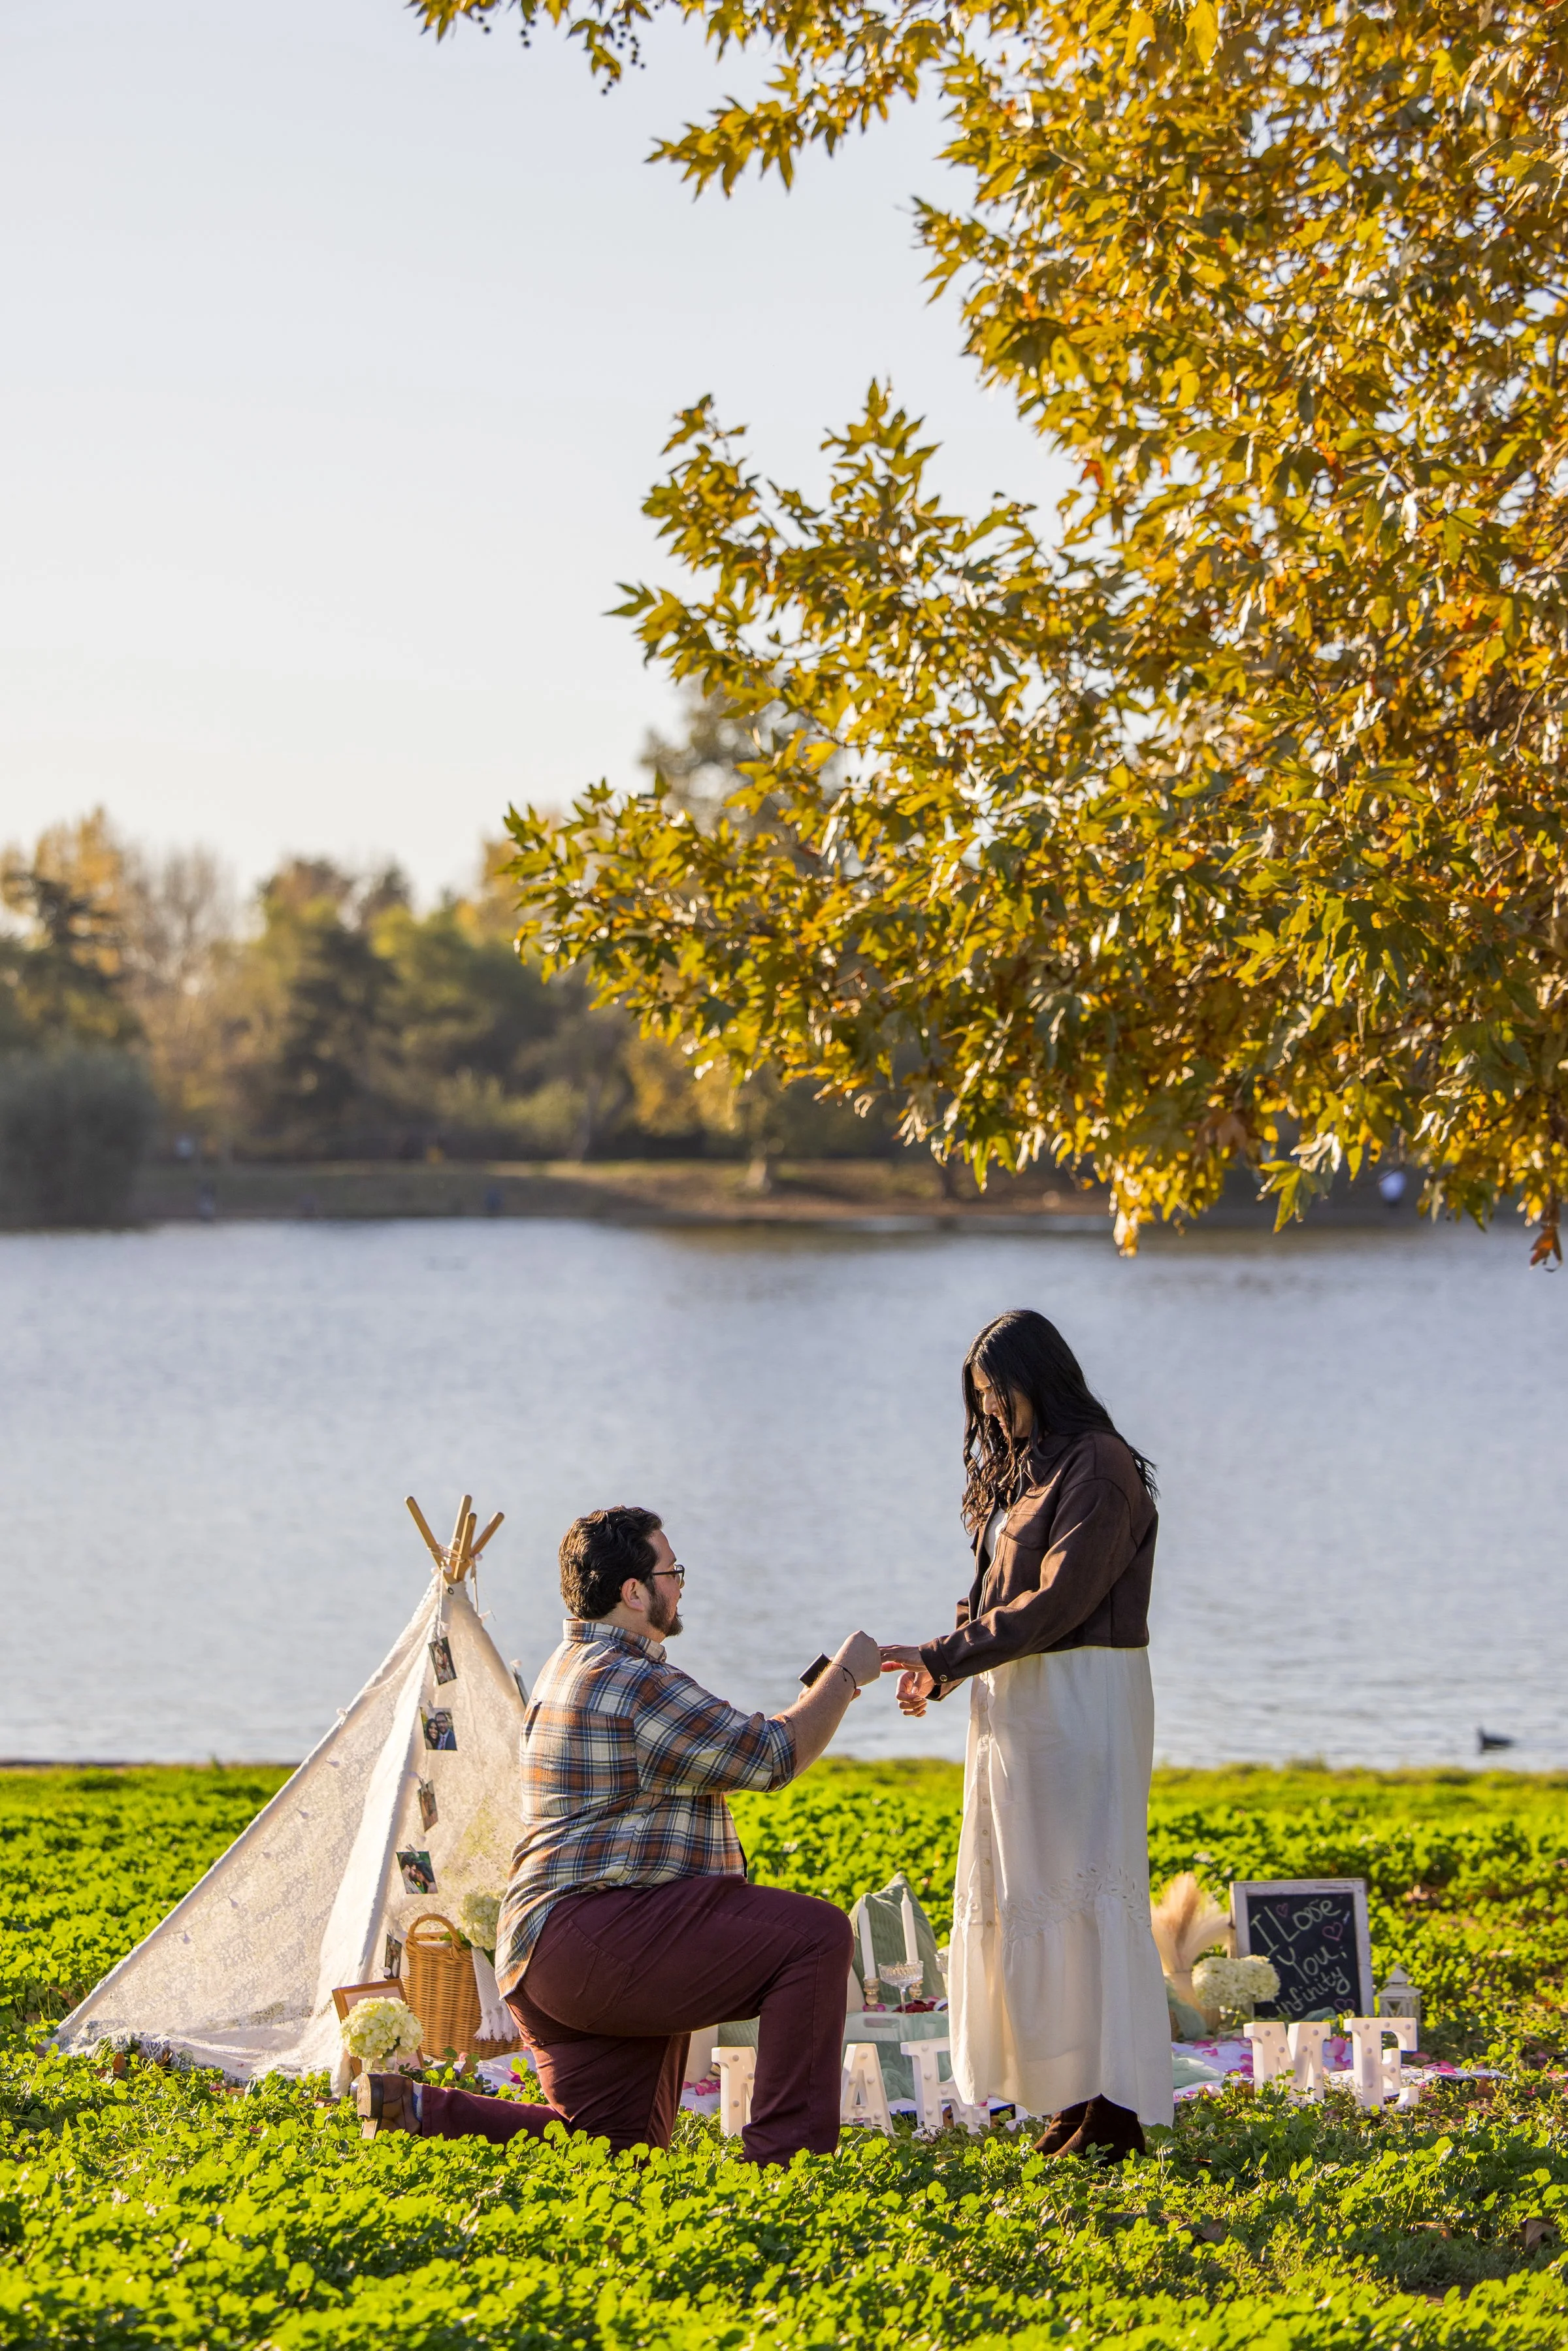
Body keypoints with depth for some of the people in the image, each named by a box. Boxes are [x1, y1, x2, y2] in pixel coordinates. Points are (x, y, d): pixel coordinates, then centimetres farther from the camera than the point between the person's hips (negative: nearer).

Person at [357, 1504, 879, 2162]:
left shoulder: (573, 1666, 21)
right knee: (816, 1935, -18)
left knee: (615, 2141, 13)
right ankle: (787, 2156, -19)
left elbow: (733, 1749, 31)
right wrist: (846, 1675, 5)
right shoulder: (634, 1686, -14)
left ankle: (419, 2111, 7)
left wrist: (824, 1691, 26)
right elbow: (772, 1755, -10)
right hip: (597, 1935, -11)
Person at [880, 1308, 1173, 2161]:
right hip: (1019, 1700, 9)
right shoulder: (1020, 1470, 18)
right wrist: (943, 1670, 2)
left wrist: (941, 1657, -18)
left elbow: (1057, 1601, -18)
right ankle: (1075, 2092, 11)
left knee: (1085, 1890, -10)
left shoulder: (1099, 1468, -11)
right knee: (1022, 1893, 7)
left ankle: (1118, 2104, -9)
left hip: (1084, 1698, -9)